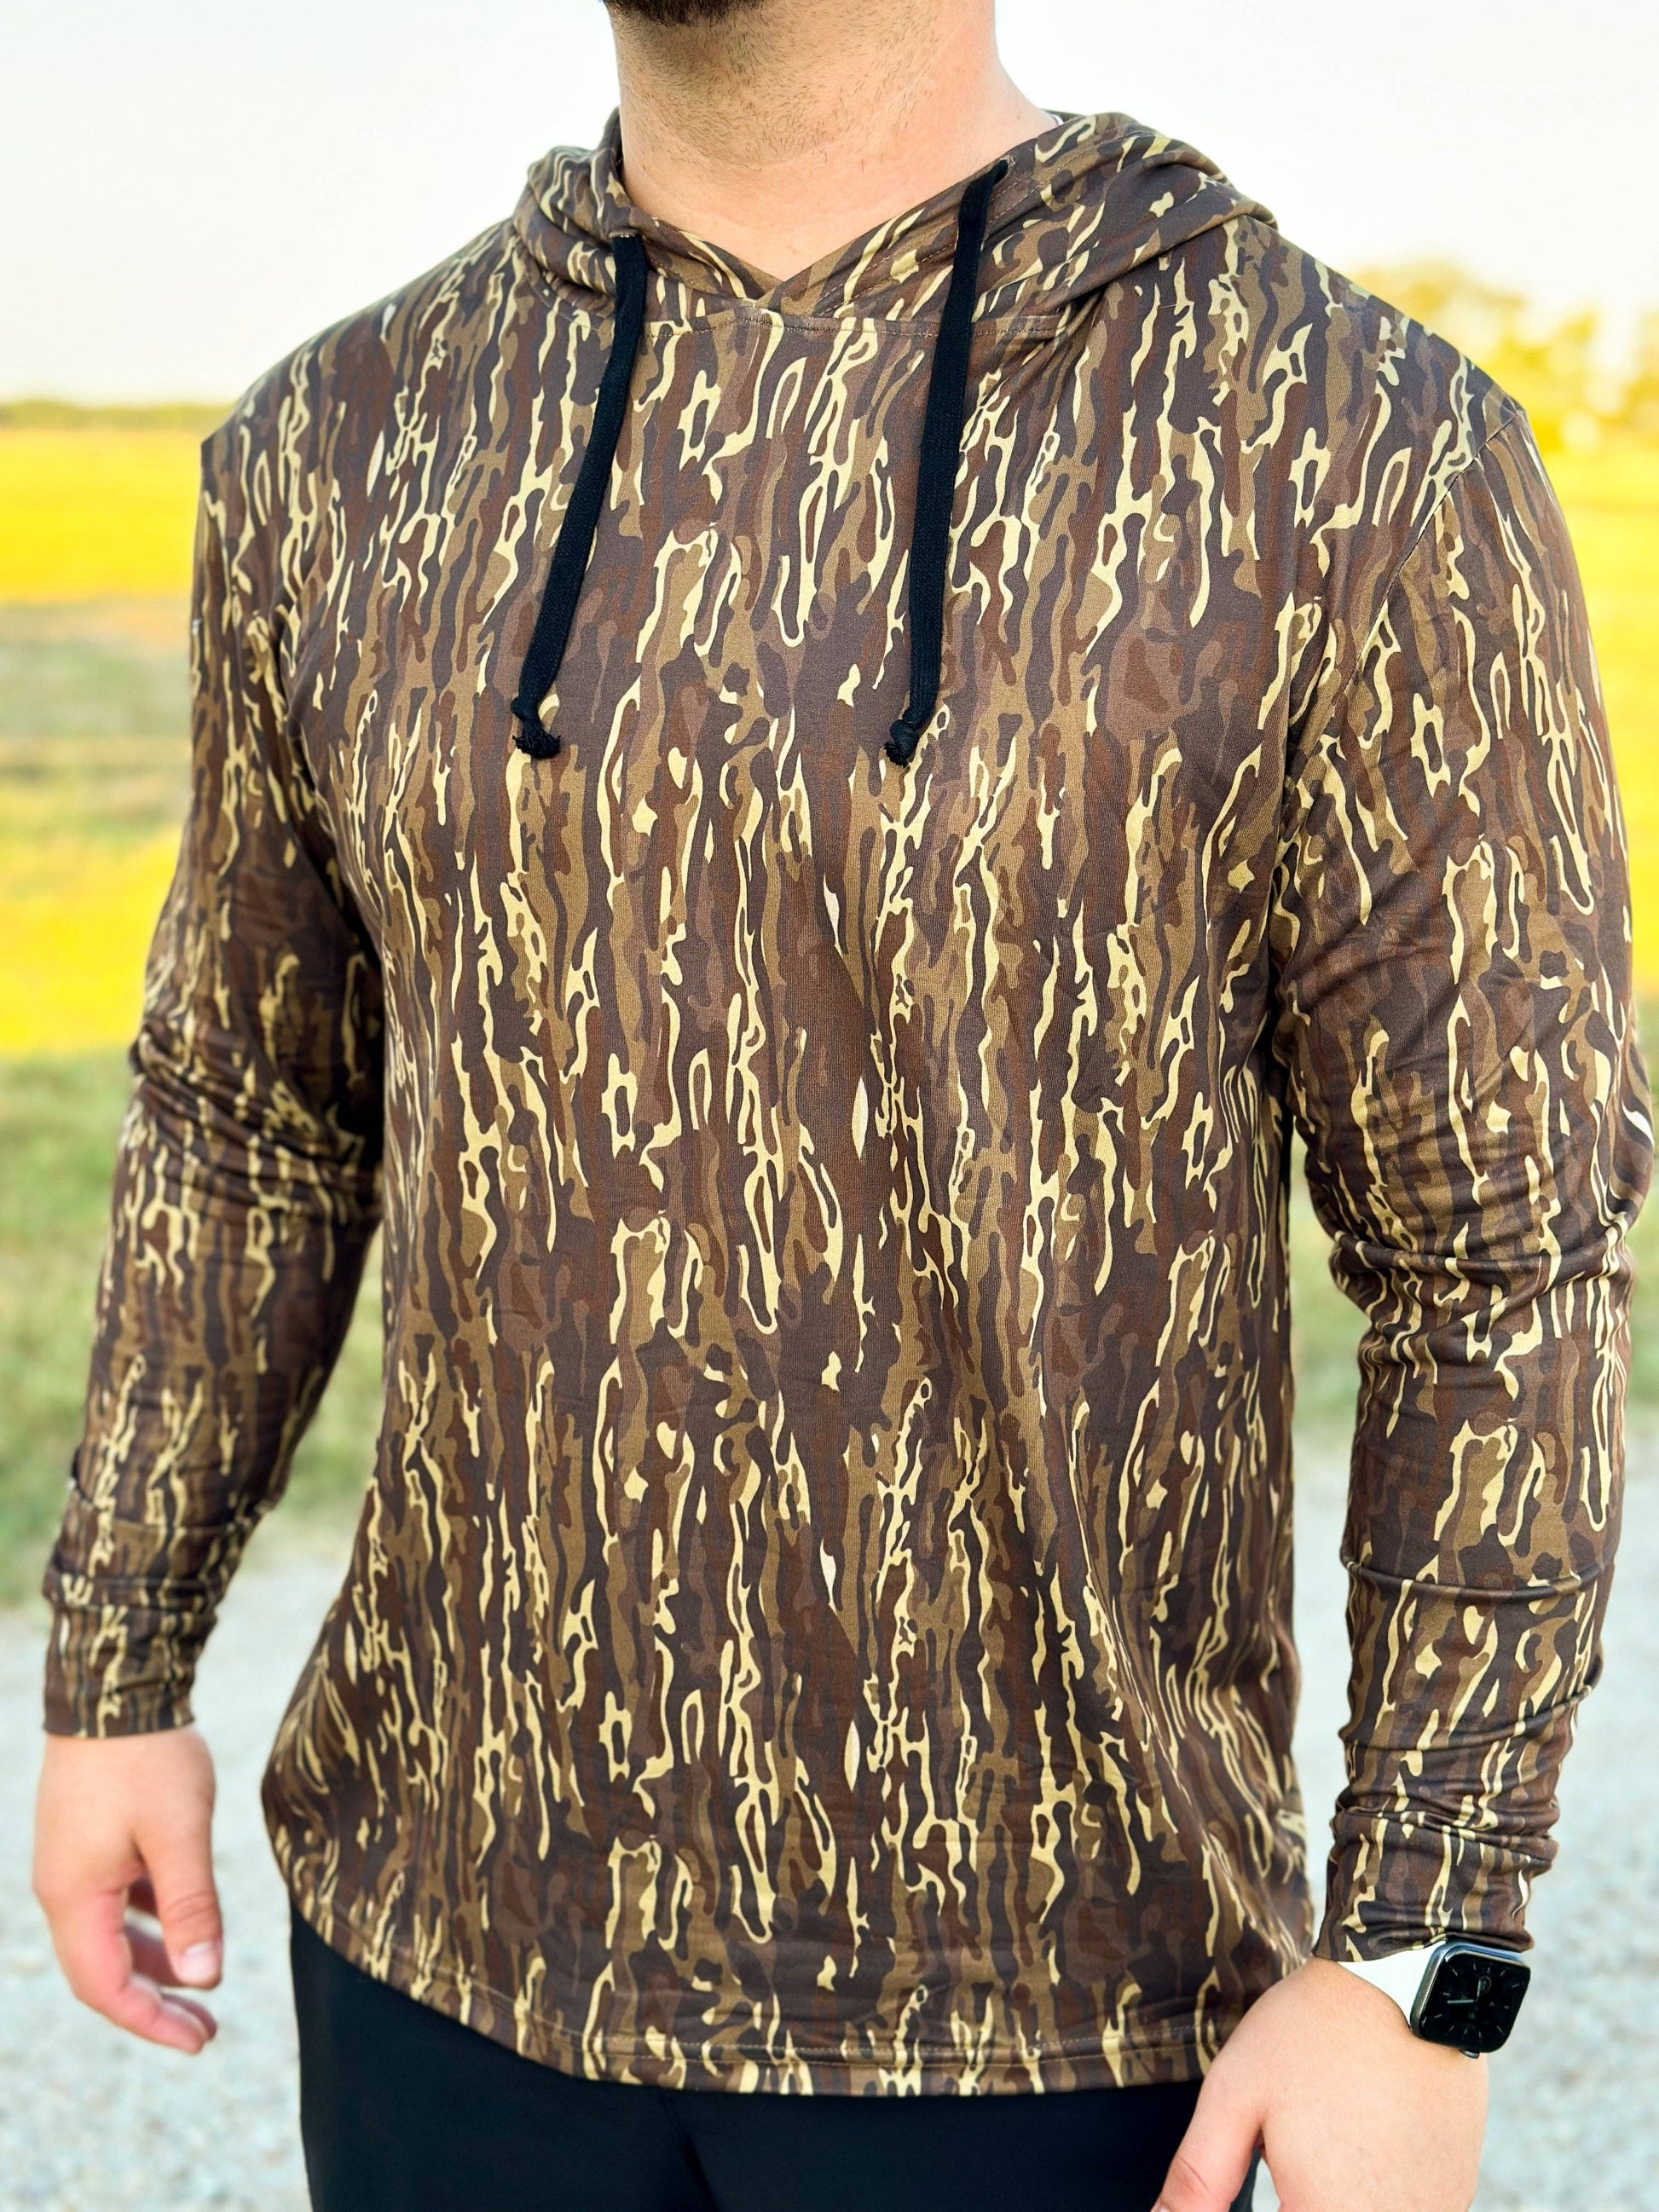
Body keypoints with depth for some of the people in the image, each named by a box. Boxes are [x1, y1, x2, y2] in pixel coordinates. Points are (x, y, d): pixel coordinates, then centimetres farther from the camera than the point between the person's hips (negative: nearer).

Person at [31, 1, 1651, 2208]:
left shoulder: (1359, 454, -13)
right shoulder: (343, 450, 0)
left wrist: (1412, 1978, -13)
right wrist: (114, 1681, 10)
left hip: (1036, 1984, -3)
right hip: (459, 1919, 4)